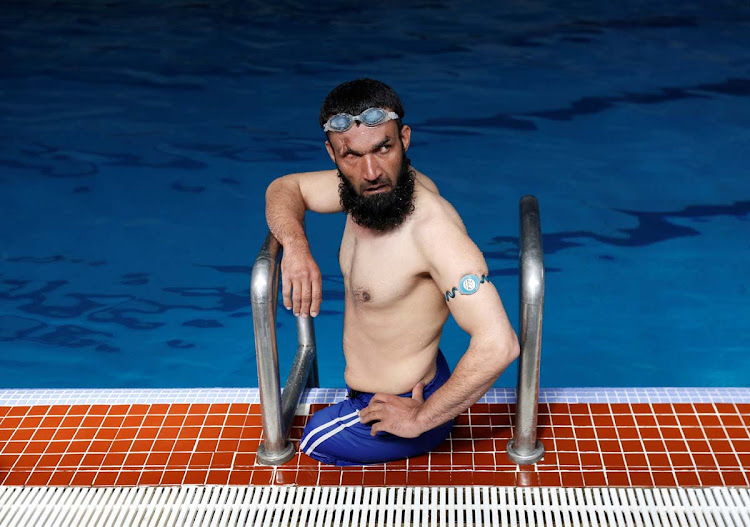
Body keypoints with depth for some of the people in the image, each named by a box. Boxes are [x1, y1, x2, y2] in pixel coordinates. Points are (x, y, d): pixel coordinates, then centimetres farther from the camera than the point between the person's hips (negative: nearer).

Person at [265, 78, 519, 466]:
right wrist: (295, 244, -13)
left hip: (400, 409, -9)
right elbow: (285, 188, 9)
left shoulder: (432, 227, -32)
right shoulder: (381, 184, -8)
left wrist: (420, 419, -26)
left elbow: (498, 345, -37)